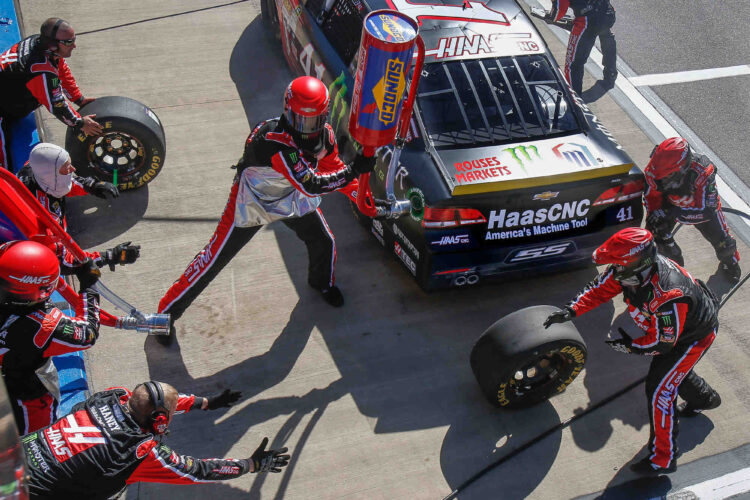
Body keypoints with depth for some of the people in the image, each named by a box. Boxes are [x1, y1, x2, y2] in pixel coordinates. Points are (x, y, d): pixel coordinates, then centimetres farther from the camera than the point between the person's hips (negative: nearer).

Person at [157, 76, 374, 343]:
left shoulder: (325, 133, -16)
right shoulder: (274, 140, -39)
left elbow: (334, 169, 2)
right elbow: (310, 185, -41)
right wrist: (354, 170, -40)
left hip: (293, 199, 6)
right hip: (252, 199, -6)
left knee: (324, 243, 9)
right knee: (216, 256, -2)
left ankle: (322, 282, 46)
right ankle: (166, 312, 14)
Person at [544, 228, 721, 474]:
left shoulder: (669, 297, -45)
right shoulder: (633, 267, -23)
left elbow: (662, 342, -31)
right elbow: (599, 287, -10)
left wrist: (631, 346, -18)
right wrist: (571, 310, -20)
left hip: (694, 335, -8)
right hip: (671, 326, 8)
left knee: (659, 389, -9)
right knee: (674, 368, 30)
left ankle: (663, 459, 4)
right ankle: (704, 398, 61)